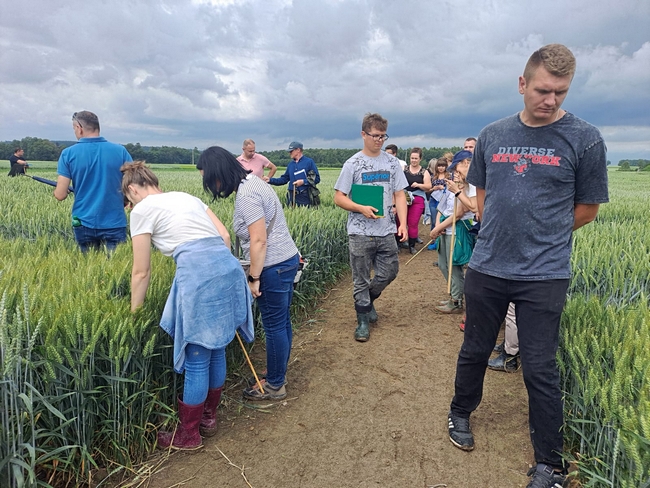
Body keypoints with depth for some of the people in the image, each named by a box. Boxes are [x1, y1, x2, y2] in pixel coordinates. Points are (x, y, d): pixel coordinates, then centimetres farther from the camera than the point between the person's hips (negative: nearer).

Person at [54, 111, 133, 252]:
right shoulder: (120, 151, -3)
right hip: (114, 223, -1)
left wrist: (56, 190, 17)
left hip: (84, 223, 1)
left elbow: (60, 195, -6)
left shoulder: (69, 153, -4)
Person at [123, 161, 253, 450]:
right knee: (216, 350, 20)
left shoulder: (142, 210, 7)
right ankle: (209, 418, 38)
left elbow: (142, 272, 8)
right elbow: (225, 236, 18)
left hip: (198, 274, -8)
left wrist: (134, 313, 20)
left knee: (196, 361, 6)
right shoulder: (185, 196, 25)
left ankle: (189, 435, 24)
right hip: (229, 266, 8)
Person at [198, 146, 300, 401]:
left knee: (274, 326, 3)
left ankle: (274, 386, 19)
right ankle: (279, 373, 34)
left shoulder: (246, 194, -19)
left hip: (274, 266, -10)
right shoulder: (252, 182, 11)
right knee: (282, 322, 19)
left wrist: (254, 277, -14)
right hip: (287, 259, 10)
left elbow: (259, 240, -22)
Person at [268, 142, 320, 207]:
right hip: (292, 196, 5)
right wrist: (270, 180, 6)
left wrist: (303, 182, -16)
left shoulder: (309, 162, -3)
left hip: (304, 196, -5)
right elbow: (284, 179, 16)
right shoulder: (291, 164, 13)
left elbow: (317, 178, -6)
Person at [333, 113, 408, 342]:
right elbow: (339, 197, -4)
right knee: (361, 279, 5)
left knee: (389, 272, 11)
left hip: (386, 232, 3)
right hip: (361, 233, -3)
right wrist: (361, 208, -20)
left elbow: (399, 195, 6)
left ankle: (367, 300, 39)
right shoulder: (353, 164, -3)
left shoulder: (392, 162, 6)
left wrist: (403, 223, -5)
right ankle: (363, 320, 22)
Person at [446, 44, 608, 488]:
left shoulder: (584, 139, -6)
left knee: (540, 369, 4)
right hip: (487, 268, 3)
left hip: (544, 276, -3)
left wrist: (542, 237, 4)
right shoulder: (492, 135, 4)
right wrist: (501, 234, 6)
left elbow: (587, 208, 1)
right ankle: (461, 414, 43)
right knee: (475, 351, 17)